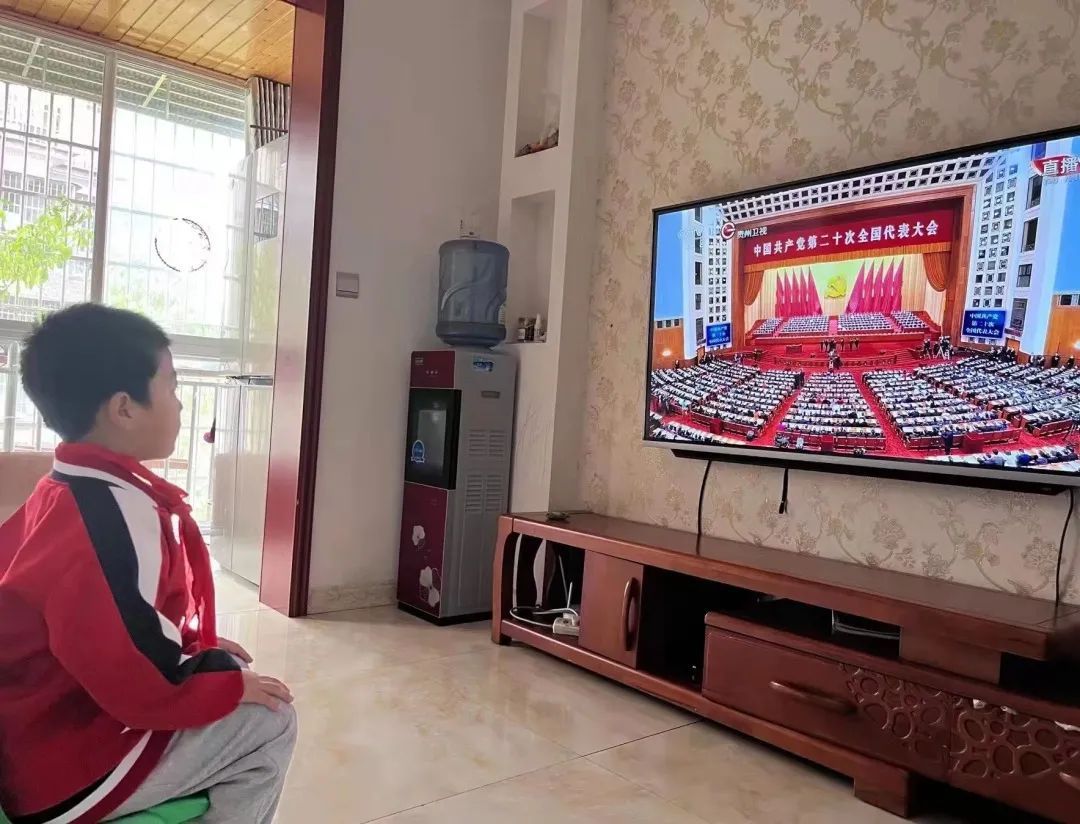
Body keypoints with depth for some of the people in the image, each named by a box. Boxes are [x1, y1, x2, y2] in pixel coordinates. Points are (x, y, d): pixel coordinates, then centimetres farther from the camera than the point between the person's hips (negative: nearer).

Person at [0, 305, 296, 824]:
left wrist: (200, 647, 11)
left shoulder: (60, 494, 4)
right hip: (71, 771, -10)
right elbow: (149, 681, -28)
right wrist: (233, 683, -11)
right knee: (268, 723, -3)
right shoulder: (120, 513, -28)